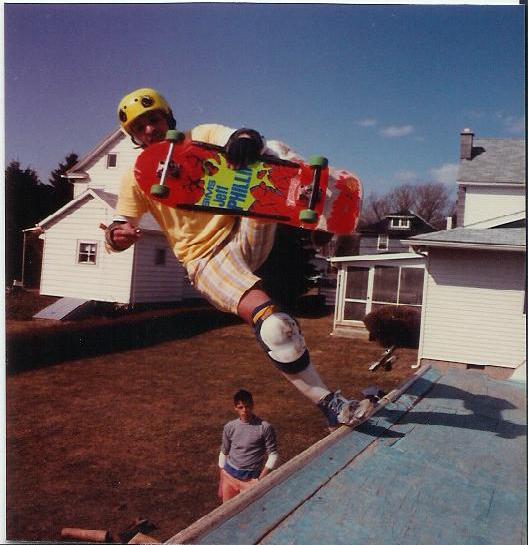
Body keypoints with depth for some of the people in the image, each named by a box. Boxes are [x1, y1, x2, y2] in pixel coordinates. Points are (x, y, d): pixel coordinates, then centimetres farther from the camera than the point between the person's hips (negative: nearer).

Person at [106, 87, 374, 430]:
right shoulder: (137, 178, 7)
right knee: (274, 327, -26)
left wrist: (247, 139, -37)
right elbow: (117, 229, 2)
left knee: (273, 149, -15)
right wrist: (117, 235, -23)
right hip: (207, 261, -3)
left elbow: (237, 138, -11)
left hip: (245, 235, 3)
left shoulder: (202, 137, 7)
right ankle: (329, 404, -12)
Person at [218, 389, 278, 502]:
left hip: (251, 478, -3)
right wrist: (221, 484, 11)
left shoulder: (265, 427, -13)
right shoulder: (229, 427, -2)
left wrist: (262, 478, -18)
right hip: (229, 475, 4)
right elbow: (224, 453, 8)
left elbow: (273, 454, -8)